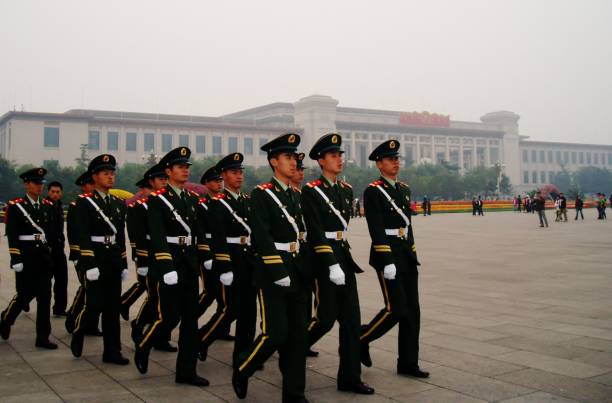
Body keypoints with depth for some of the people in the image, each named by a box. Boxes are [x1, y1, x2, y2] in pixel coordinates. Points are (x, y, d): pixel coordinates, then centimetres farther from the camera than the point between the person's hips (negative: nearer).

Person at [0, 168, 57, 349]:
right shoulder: (15, 206, -4)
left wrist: (53, 256, 9)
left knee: (44, 297, 2)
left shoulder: (48, 206, 9)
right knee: (25, 294, 3)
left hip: (44, 256, 4)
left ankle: (43, 337, 8)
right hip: (26, 256, -4)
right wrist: (16, 259, -14)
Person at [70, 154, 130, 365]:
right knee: (95, 304, -7)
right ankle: (77, 336, 22)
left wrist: (123, 264, 13)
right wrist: (89, 265, -19)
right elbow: (82, 236, -12)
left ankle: (112, 351, 11)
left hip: (114, 259, 6)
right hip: (94, 258, -6)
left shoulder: (118, 203, 13)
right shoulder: (84, 202, -5)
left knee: (113, 306, 6)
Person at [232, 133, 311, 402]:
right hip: (272, 272, -7)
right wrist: (279, 271, -20)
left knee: (298, 334, 5)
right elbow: (261, 238, -16)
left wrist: (305, 270, 11)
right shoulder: (261, 194, -7)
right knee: (276, 333, -8)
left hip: (298, 271, 7)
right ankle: (241, 371, 18)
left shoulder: (296, 196, 15)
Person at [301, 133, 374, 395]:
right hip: (323, 258, -7)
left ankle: (349, 378, 12)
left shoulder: (347, 190, 12)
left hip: (344, 256, 7)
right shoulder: (311, 191, -10)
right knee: (326, 318, -6)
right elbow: (315, 233, -17)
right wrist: (332, 265, -23)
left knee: (351, 319, 5)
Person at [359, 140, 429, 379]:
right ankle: (361, 338, 15)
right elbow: (376, 230, -16)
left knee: (412, 311, 7)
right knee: (395, 309, -9)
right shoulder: (373, 191, -10)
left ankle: (408, 363, 15)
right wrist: (387, 262, -22)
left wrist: (412, 253, 16)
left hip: (407, 255, 8)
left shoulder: (404, 189, 14)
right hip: (387, 254, -8)